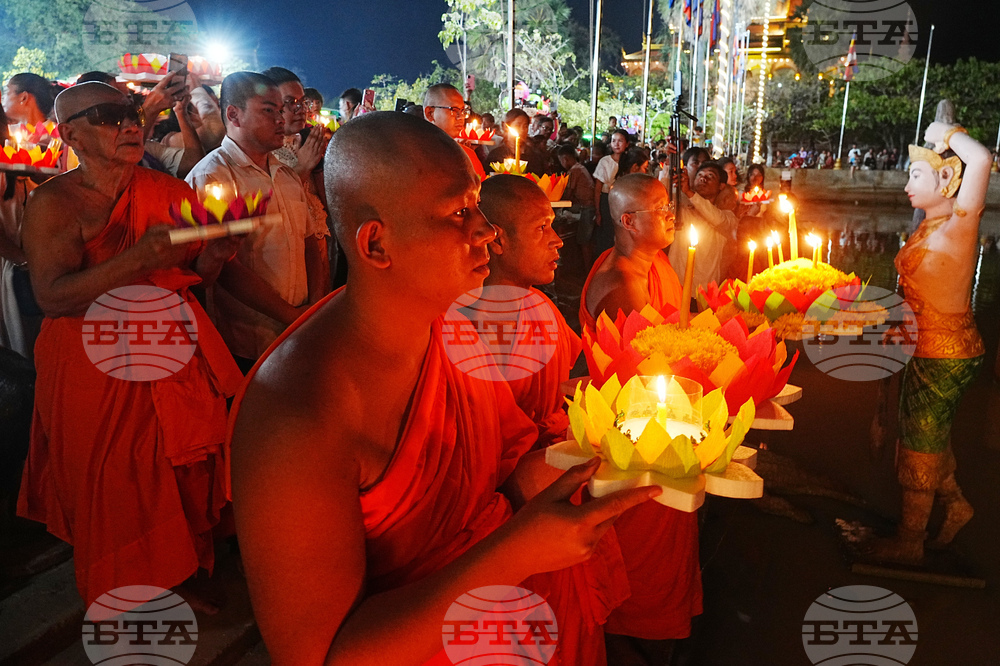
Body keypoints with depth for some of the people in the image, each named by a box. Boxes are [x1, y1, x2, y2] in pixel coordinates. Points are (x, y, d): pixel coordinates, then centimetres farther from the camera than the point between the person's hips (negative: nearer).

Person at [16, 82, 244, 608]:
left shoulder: (170, 191, 3)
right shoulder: (53, 202, -9)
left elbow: (195, 276, 6)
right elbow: (52, 297, -20)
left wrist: (215, 254, -18)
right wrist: (137, 260, -32)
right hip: (95, 367, -3)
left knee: (186, 481, 10)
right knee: (113, 495, 8)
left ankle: (179, 578, 36)